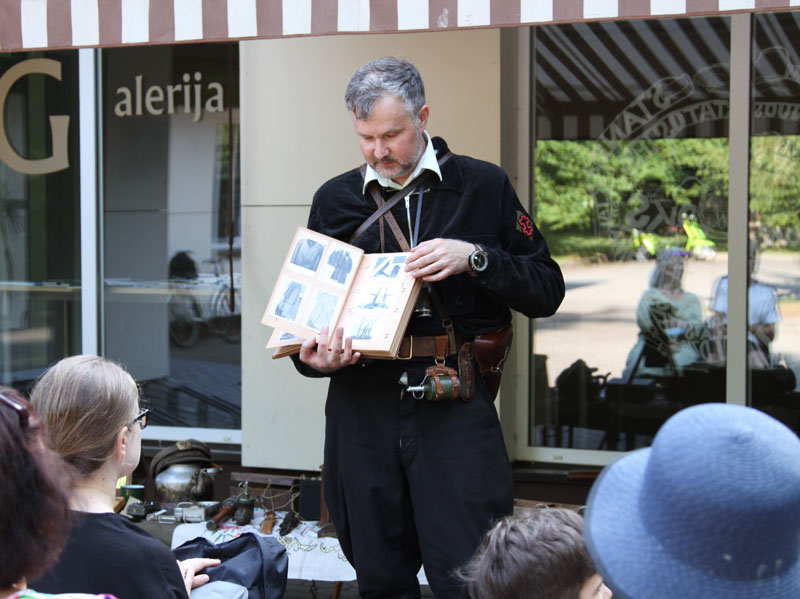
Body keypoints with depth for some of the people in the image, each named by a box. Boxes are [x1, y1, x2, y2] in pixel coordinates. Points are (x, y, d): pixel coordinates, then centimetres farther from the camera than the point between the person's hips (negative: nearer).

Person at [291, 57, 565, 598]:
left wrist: (474, 258, -13)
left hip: (455, 405, -3)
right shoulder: (335, 199, 13)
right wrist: (313, 357, -5)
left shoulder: (484, 187, 5)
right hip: (362, 406, 3)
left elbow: (547, 290, 2)